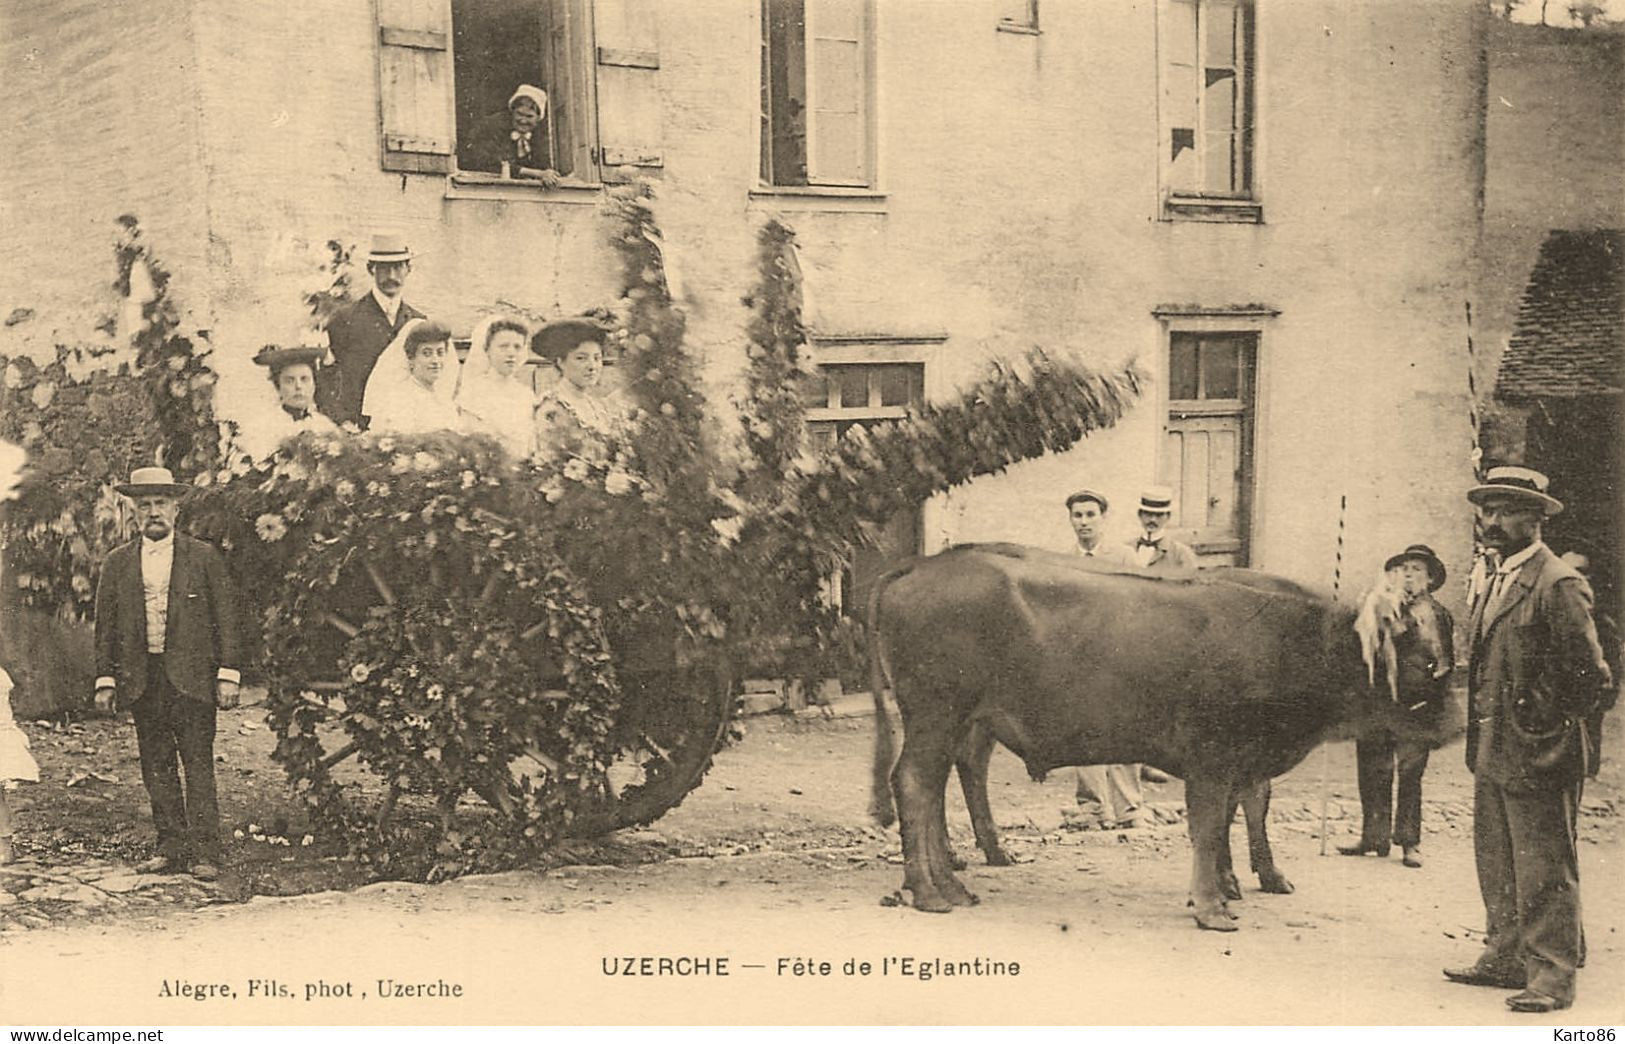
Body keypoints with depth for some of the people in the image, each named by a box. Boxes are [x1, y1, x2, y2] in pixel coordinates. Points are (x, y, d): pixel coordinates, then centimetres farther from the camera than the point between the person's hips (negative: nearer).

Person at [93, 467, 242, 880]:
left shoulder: (204, 557, 4)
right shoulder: (117, 563, 11)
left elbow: (226, 618, 2)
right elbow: (106, 625, 12)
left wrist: (227, 674, -4)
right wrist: (105, 680, 6)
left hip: (192, 677, -3)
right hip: (141, 679, 3)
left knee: (199, 766, -5)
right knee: (156, 769, 6)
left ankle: (204, 853, -3)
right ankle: (171, 847, 14)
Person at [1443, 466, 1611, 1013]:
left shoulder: (1559, 585, -14)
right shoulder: (1497, 582, 14)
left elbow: (1590, 677, -14)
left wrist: (1547, 724, -7)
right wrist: (1481, 732, 14)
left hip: (1536, 757, -9)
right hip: (1491, 753, 9)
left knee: (1543, 870, -2)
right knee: (1497, 865, 15)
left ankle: (1552, 976, 6)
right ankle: (1505, 959, 26)